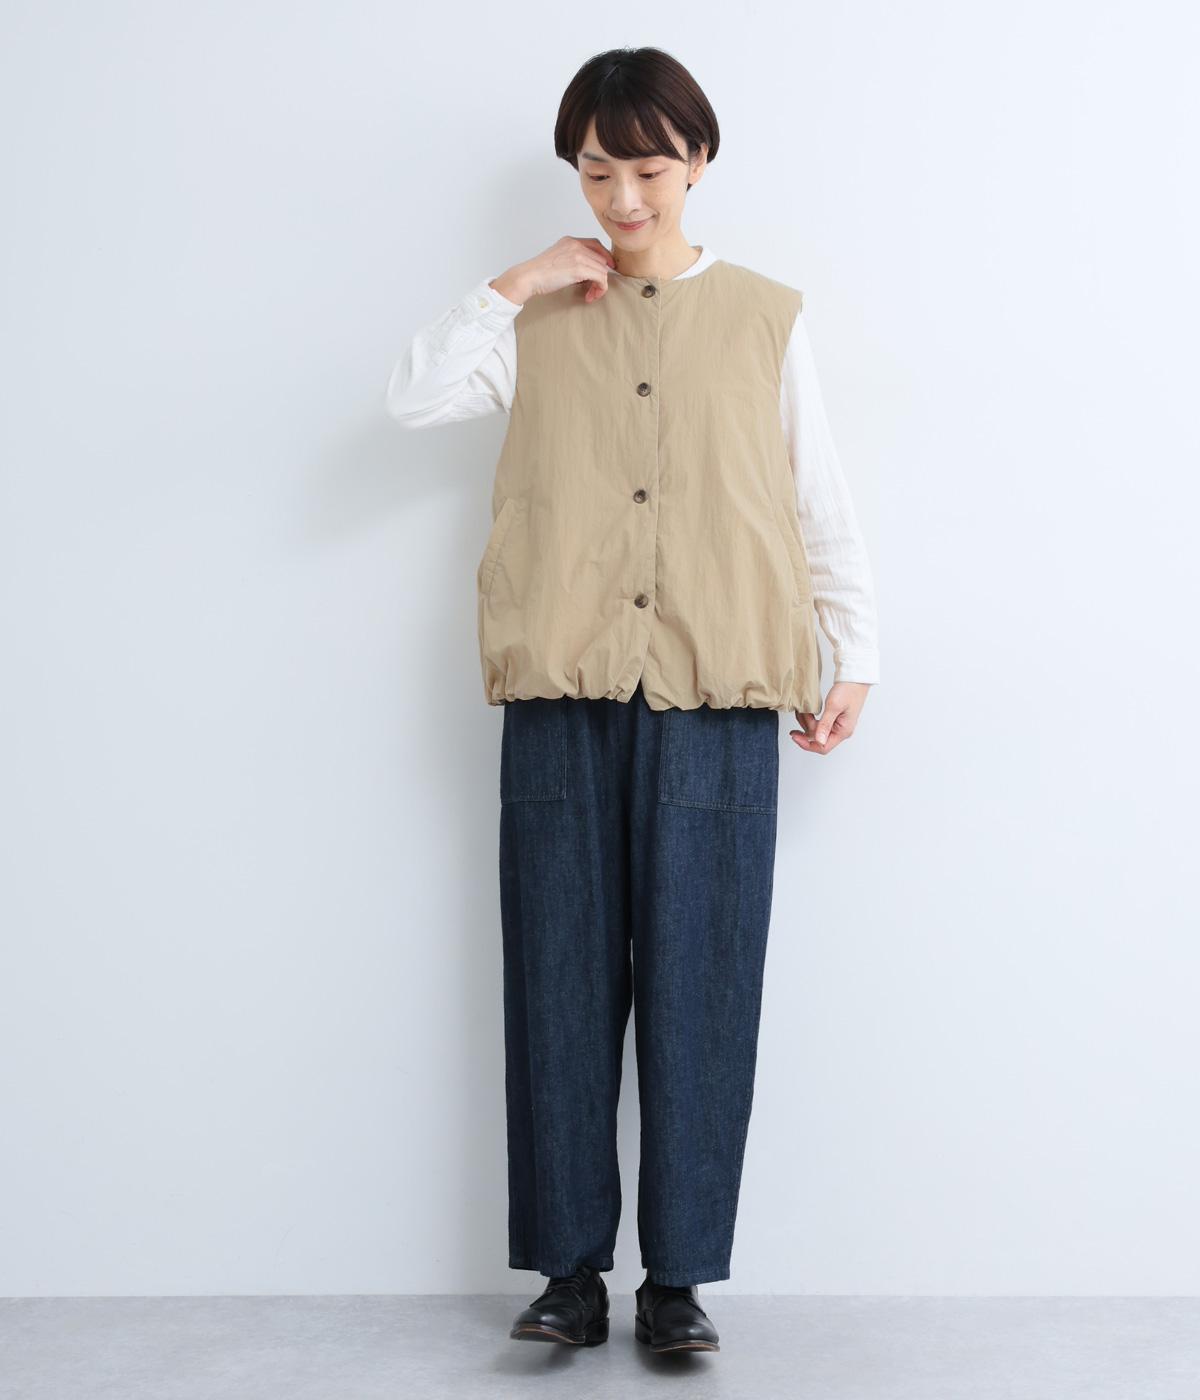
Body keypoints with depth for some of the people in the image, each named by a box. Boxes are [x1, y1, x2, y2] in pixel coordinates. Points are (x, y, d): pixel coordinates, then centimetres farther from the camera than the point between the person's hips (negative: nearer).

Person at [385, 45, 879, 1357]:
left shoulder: (765, 317, 12)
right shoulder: (541, 319, 14)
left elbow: (820, 500, 13)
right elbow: (414, 396, 0)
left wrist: (853, 655, 8)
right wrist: (515, 285, -1)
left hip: (717, 698, -1)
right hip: (563, 688, 1)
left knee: (699, 983, -1)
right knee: (562, 979, 2)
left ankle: (679, 1274, 9)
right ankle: (570, 1267, 12)